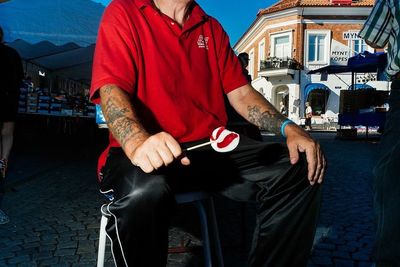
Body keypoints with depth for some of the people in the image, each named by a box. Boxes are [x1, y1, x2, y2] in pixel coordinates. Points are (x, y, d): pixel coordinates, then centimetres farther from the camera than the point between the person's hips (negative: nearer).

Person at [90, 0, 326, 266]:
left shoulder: (212, 28, 18)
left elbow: (241, 93, 13)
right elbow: (111, 90, -13)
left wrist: (288, 128, -5)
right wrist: (138, 142, -34)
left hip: (212, 146, 5)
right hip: (148, 153, -4)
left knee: (300, 171, -13)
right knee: (144, 193, -37)